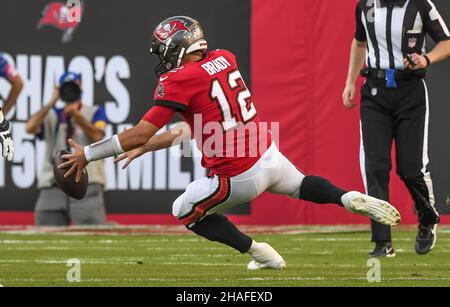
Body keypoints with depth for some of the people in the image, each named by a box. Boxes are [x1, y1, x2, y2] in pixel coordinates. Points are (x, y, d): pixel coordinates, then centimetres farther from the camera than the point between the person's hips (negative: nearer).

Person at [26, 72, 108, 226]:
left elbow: (97, 136, -6)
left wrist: (76, 114, -16)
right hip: (53, 185, 3)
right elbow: (30, 128, -1)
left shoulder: (95, 112, 13)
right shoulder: (52, 115, 19)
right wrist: (51, 103, -3)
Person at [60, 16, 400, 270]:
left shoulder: (179, 81, -14)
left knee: (185, 211, 17)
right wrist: (146, 147, 20)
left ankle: (257, 253, 13)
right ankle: (350, 198, 11)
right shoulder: (224, 59, 9)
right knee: (300, 184, 36)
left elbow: (139, 134, -13)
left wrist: (88, 154, -4)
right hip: (270, 155, 7)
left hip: (239, 177, -7)